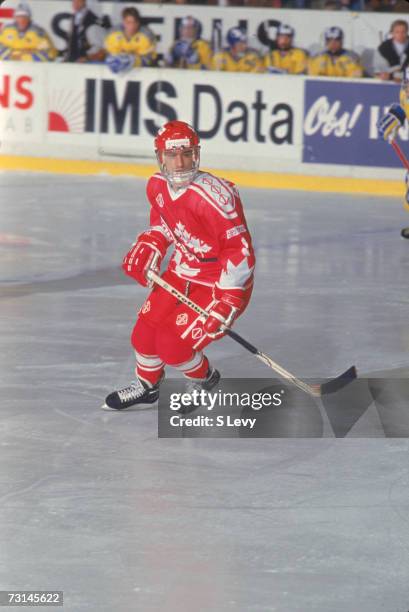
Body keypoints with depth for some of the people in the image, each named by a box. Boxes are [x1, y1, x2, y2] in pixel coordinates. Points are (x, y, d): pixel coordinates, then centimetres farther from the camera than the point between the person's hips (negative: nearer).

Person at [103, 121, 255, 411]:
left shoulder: (213, 197, -31)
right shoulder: (157, 186, -6)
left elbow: (240, 250, -28)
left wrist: (227, 301, -29)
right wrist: (148, 247, 1)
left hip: (219, 281, -7)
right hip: (182, 272, 7)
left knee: (172, 346, -12)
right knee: (145, 333, 8)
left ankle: (204, 379, 20)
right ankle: (147, 386, 37)